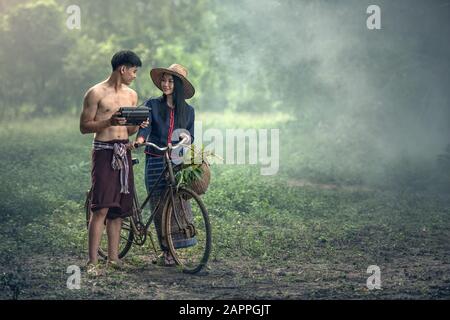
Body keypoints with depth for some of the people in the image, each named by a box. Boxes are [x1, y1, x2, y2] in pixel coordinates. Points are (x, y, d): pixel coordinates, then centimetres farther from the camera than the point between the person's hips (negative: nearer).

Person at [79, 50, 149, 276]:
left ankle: (113, 257, 12)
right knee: (101, 208, -12)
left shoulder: (132, 95, 14)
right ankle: (92, 262, -11)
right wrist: (109, 122, -19)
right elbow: (84, 127, -6)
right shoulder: (96, 93, -5)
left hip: (123, 153, 6)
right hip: (104, 151, -6)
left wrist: (138, 125, -2)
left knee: (118, 208, 6)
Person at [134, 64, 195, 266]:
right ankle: (166, 251, 8)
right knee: (159, 207, -1)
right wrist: (139, 140, -31)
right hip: (156, 162, -1)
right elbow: (145, 126, -11)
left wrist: (186, 138, -9)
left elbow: (190, 138, 13)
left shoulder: (188, 111, 10)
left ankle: (171, 251, -2)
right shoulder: (152, 105, 4)